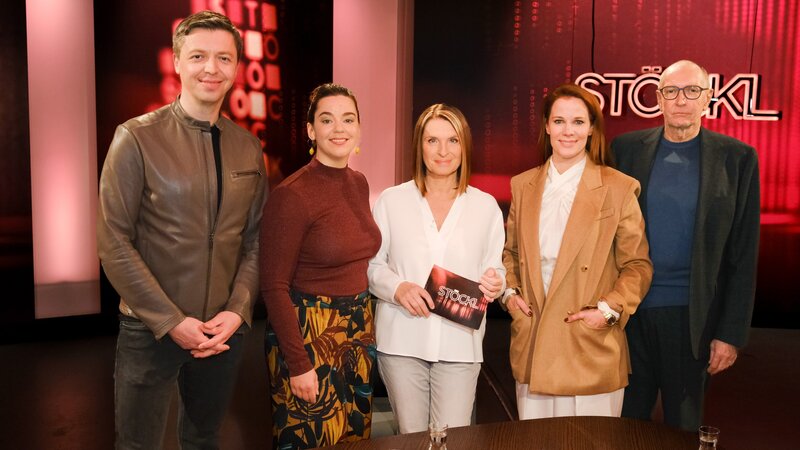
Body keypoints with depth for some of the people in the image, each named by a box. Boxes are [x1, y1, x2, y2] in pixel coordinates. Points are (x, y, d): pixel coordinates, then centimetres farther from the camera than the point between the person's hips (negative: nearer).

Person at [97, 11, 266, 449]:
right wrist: (171, 321, -15)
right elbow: (113, 242, -12)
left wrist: (237, 311, -8)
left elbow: (254, 238, 4)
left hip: (224, 329, 4)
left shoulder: (249, 148, 3)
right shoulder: (137, 138, -10)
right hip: (150, 330, -4)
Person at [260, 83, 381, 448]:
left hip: (357, 328, 7)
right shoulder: (292, 194, -18)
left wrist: (366, 323, 9)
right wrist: (298, 364, -17)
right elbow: (274, 286, -16)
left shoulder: (359, 184, 4)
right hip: (308, 333, -6)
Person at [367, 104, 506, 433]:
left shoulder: (485, 205, 5)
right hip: (402, 340, 0)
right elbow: (371, 264, 3)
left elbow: (494, 268, 9)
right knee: (412, 438, 11)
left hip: (459, 343, 1)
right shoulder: (391, 200, 1)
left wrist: (494, 283, -14)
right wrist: (397, 288, -15)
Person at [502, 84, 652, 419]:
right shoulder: (523, 185, 8)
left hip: (590, 353, -3)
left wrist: (608, 310, -12)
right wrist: (509, 292, 3)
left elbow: (638, 265, 0)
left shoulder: (619, 189, -4)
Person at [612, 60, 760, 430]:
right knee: (627, 420, 14)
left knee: (683, 426, 16)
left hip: (691, 316, -1)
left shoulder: (737, 158, -2)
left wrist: (731, 333, -5)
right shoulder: (626, 148, 1)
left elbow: (743, 257, -3)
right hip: (630, 311, 1)